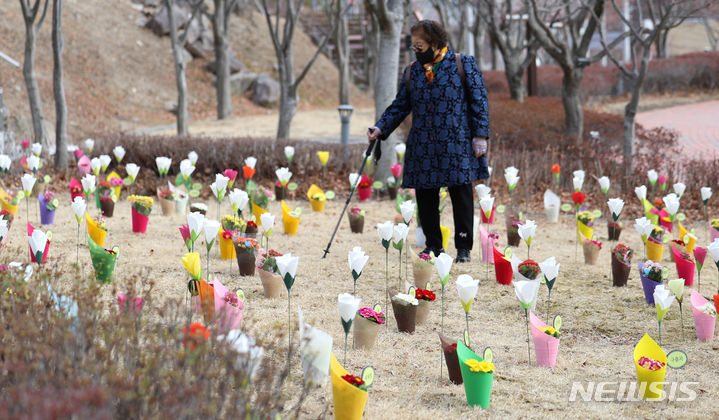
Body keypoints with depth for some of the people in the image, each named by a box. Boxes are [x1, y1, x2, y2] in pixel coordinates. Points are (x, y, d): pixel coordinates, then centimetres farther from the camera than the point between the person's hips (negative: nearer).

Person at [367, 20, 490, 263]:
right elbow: (400, 106, 15)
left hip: (457, 144, -4)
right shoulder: (411, 72, 13)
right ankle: (433, 246, 15)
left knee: (461, 195, -3)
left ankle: (463, 247, 4)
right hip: (422, 148, 4)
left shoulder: (464, 64, 2)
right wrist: (380, 129, 2)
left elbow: (479, 101, 0)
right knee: (425, 196, 4)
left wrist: (480, 136, -7)